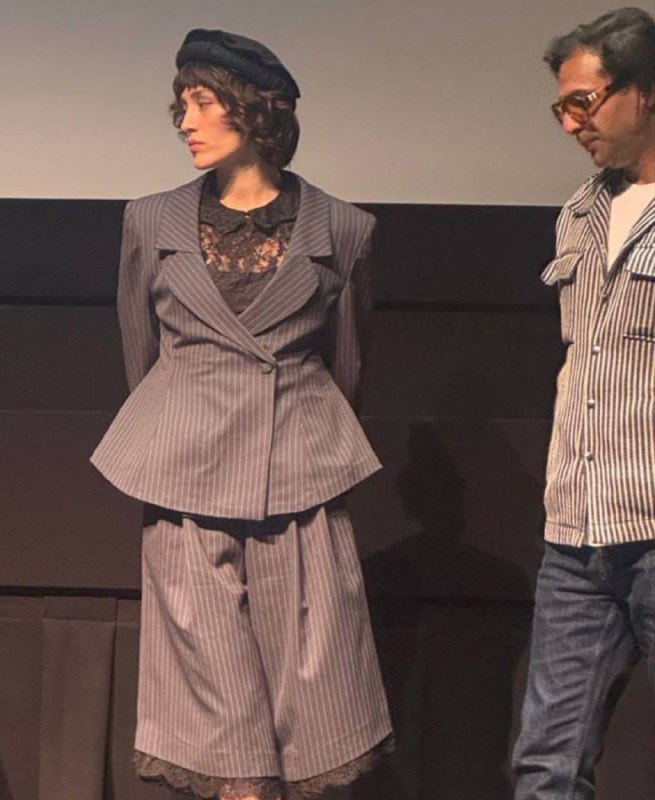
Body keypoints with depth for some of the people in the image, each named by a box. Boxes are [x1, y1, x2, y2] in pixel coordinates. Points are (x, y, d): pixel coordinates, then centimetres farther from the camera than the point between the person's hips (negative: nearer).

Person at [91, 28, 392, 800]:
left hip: (302, 476, -1)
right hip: (187, 480, 1)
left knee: (310, 678, -2)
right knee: (217, 681, 1)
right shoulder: (152, 223, 6)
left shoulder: (339, 229, 3)